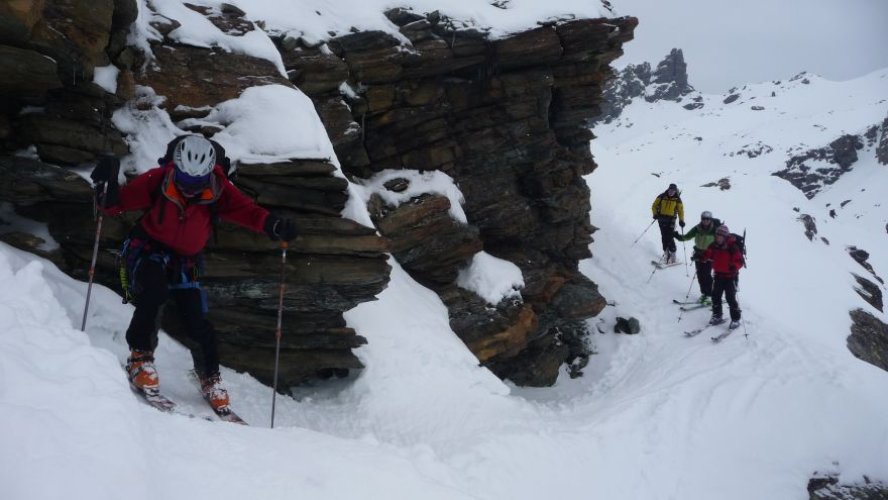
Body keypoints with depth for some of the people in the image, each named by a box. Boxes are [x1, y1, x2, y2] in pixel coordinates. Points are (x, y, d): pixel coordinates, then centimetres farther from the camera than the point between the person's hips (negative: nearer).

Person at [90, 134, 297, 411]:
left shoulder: (218, 190, -16)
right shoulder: (158, 180, -20)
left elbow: (245, 209, -23)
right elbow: (118, 202, -16)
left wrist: (272, 224, -42)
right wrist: (107, 188, -39)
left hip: (185, 260, 2)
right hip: (148, 249, -2)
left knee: (197, 321, -3)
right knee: (154, 291, -34)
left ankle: (210, 378, 18)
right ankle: (140, 356, -18)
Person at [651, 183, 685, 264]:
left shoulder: (677, 199, 2)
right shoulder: (662, 197, 2)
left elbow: (680, 210, 8)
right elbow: (654, 206, 8)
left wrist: (681, 220, -4)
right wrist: (655, 214, -9)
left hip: (671, 220, -2)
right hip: (662, 219, 2)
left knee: (669, 237, -11)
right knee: (664, 237, 2)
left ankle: (672, 254, -4)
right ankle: (666, 252, 12)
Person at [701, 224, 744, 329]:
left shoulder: (732, 248, -19)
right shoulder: (714, 246, 0)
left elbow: (739, 260, -22)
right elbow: (707, 254, 11)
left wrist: (734, 266, -41)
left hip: (730, 276, -6)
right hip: (718, 275, 7)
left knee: (730, 298, -4)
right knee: (715, 296, 12)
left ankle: (735, 319, 9)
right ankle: (717, 316, 28)